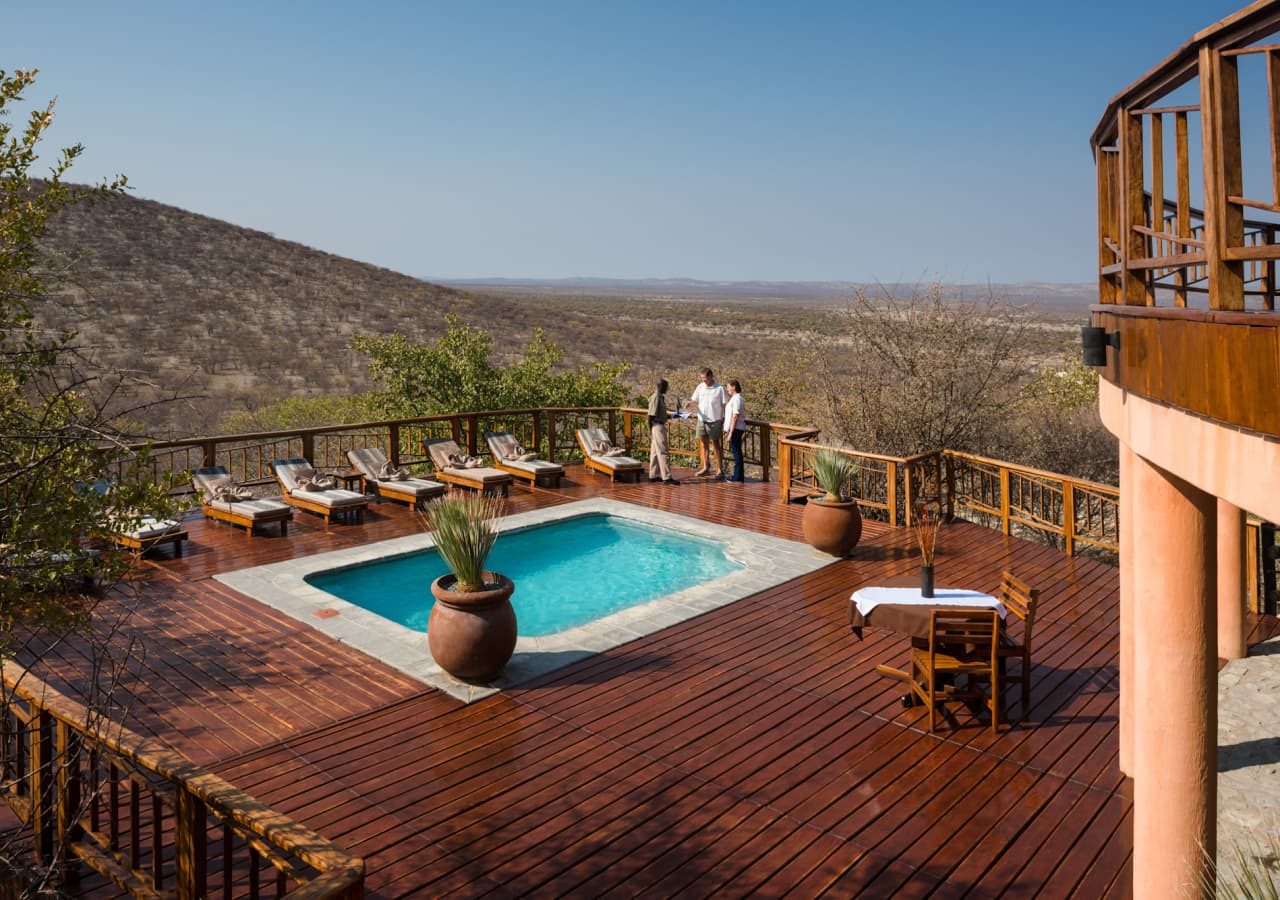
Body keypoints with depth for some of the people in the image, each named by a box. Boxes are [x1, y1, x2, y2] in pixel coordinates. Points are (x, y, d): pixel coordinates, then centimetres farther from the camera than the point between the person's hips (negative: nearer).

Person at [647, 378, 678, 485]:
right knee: (663, 452, -10)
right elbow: (651, 415, -18)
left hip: (661, 426, 10)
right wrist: (650, 430, -17)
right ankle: (667, 477, -11)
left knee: (655, 452, 13)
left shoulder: (661, 397, 12)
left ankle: (653, 475, 19)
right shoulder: (655, 398, -17)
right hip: (657, 427, -10)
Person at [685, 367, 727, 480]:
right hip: (702, 420, 5)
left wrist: (724, 421, -8)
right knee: (704, 443, 9)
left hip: (715, 421, -4)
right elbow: (695, 401, 5)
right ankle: (706, 467, 17)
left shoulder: (719, 389, -7)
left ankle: (720, 470, 4)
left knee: (716, 445, 0)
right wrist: (691, 404, -19)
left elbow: (725, 405, -4)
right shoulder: (700, 387, 5)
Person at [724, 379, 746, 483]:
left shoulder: (737, 398, -16)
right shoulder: (734, 398, 15)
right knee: (735, 451, 15)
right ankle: (737, 475, 24)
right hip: (735, 429, 10)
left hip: (736, 429, -10)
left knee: (736, 452, -5)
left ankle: (738, 478, -1)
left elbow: (735, 417, -19)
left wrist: (731, 432, -20)